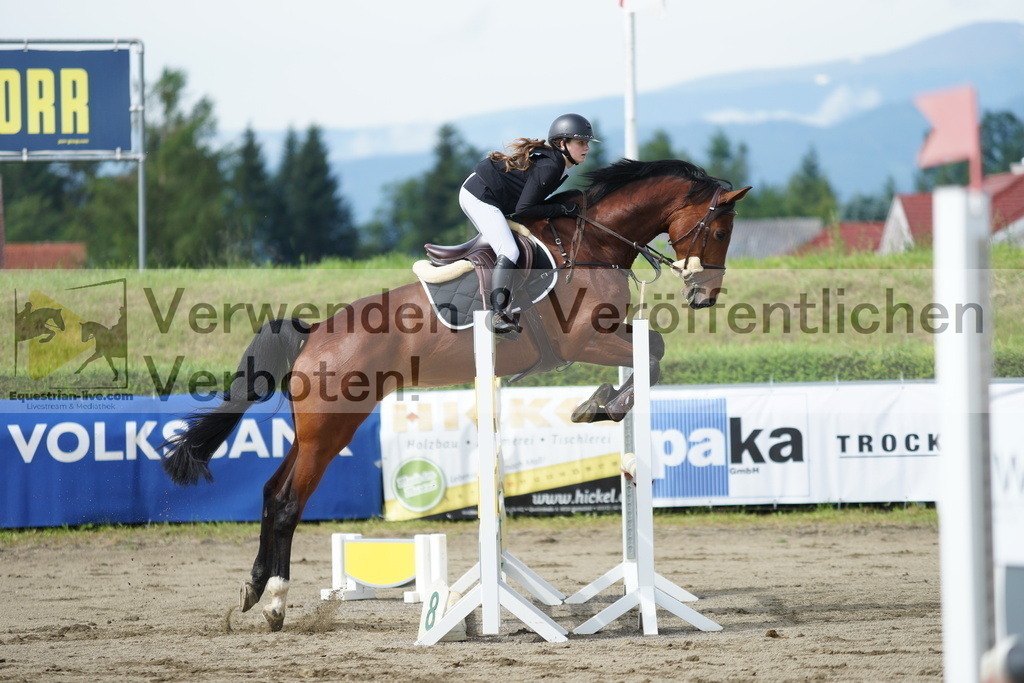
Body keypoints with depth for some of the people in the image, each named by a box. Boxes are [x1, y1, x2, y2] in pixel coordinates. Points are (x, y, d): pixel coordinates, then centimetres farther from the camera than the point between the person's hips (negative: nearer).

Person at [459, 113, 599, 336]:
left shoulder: (554, 160, 8)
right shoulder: (549, 167, -22)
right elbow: (523, 210, -23)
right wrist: (562, 209, -17)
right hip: (479, 198, -11)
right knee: (509, 251, -20)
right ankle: (498, 315, -27)